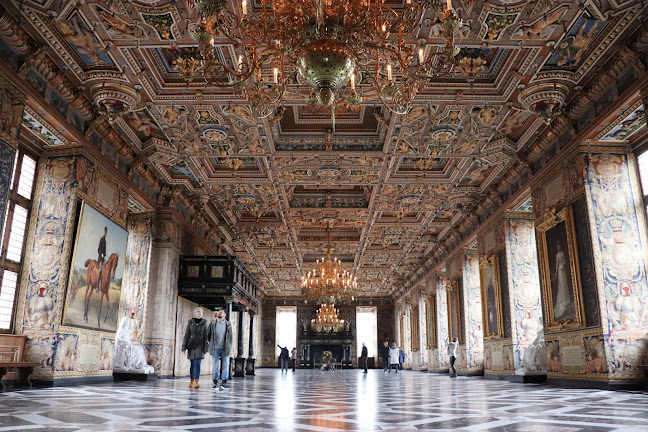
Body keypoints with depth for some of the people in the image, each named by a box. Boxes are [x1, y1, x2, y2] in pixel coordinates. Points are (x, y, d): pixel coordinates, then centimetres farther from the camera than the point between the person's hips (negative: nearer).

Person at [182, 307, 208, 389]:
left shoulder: (204, 322, 5)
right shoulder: (190, 322, 5)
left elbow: (205, 335, 4)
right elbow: (187, 334, 5)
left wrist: (206, 347, -2)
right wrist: (184, 346, 1)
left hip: (200, 345, -1)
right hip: (191, 345, 1)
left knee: (198, 363, -11)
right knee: (193, 364, 6)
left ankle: (196, 382, -16)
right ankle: (192, 381, 17)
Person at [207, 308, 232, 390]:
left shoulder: (228, 324, 8)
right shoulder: (212, 323, 6)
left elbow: (230, 336, 11)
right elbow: (208, 335, 10)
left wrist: (230, 347, 5)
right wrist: (209, 346, 5)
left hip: (225, 348, 0)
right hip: (215, 348, 0)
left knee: (225, 365, -3)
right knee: (215, 366, 3)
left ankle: (224, 383, 2)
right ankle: (215, 383, 9)